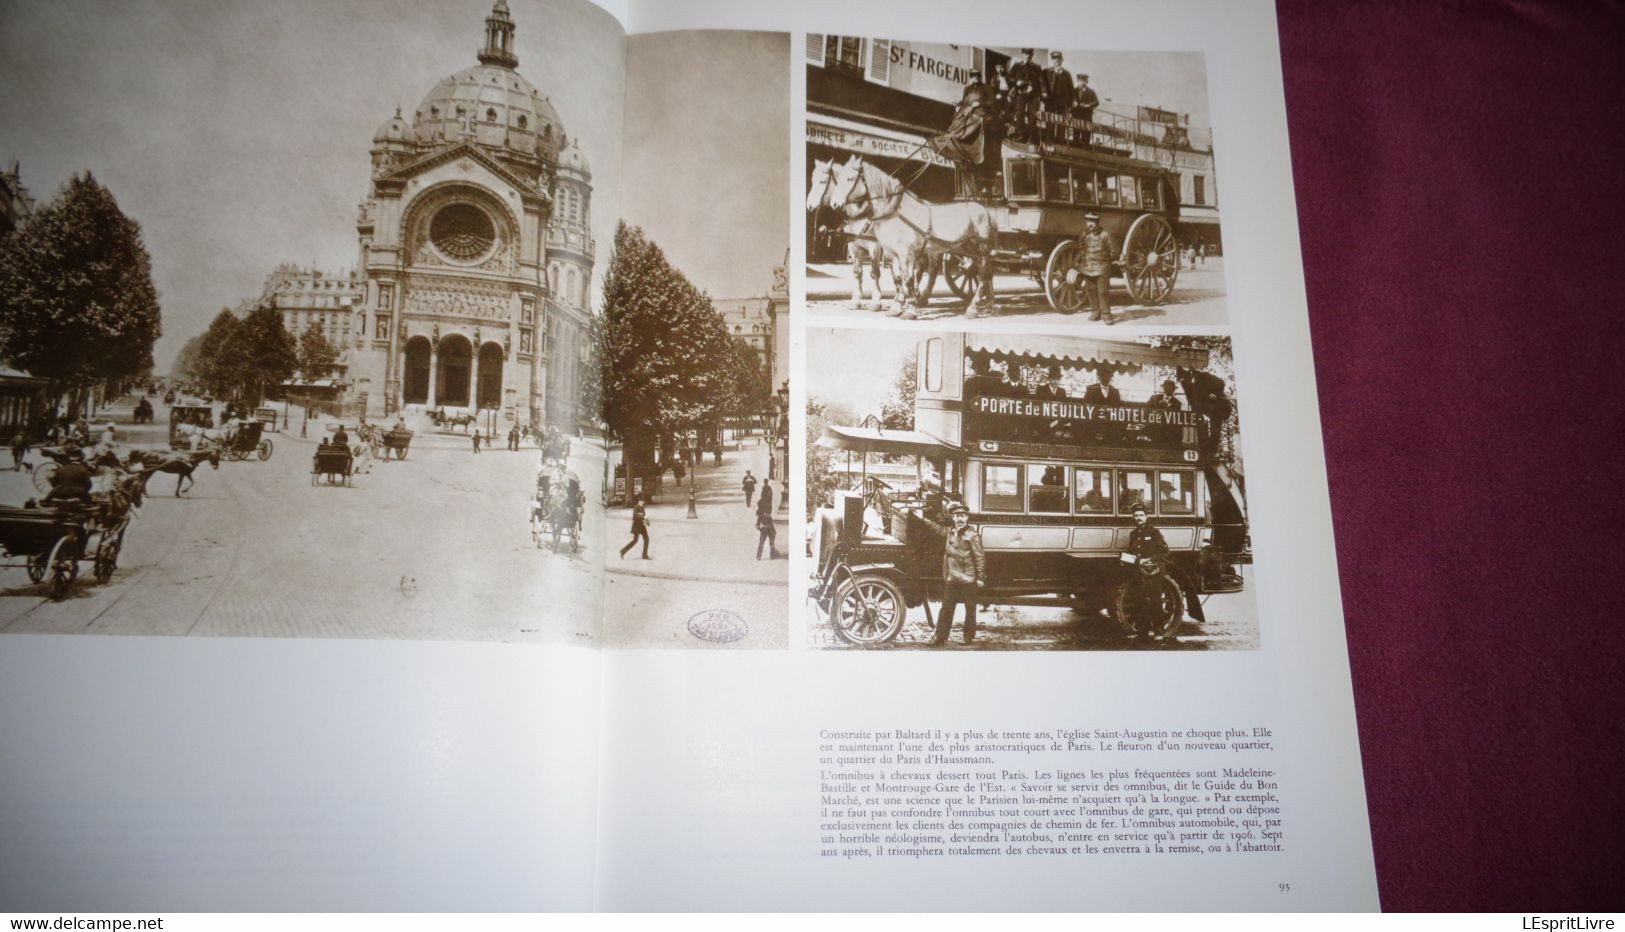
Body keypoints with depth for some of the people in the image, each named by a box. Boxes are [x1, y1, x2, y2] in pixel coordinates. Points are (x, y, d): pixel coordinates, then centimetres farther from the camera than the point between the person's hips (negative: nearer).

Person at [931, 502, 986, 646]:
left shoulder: (972, 535, -9)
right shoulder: (950, 532, 9)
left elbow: (980, 557, -10)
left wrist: (981, 578, -12)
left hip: (968, 580, -5)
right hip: (952, 579, 5)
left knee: (970, 609, 7)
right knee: (946, 608, 4)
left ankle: (969, 636, 19)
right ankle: (940, 636, 8)